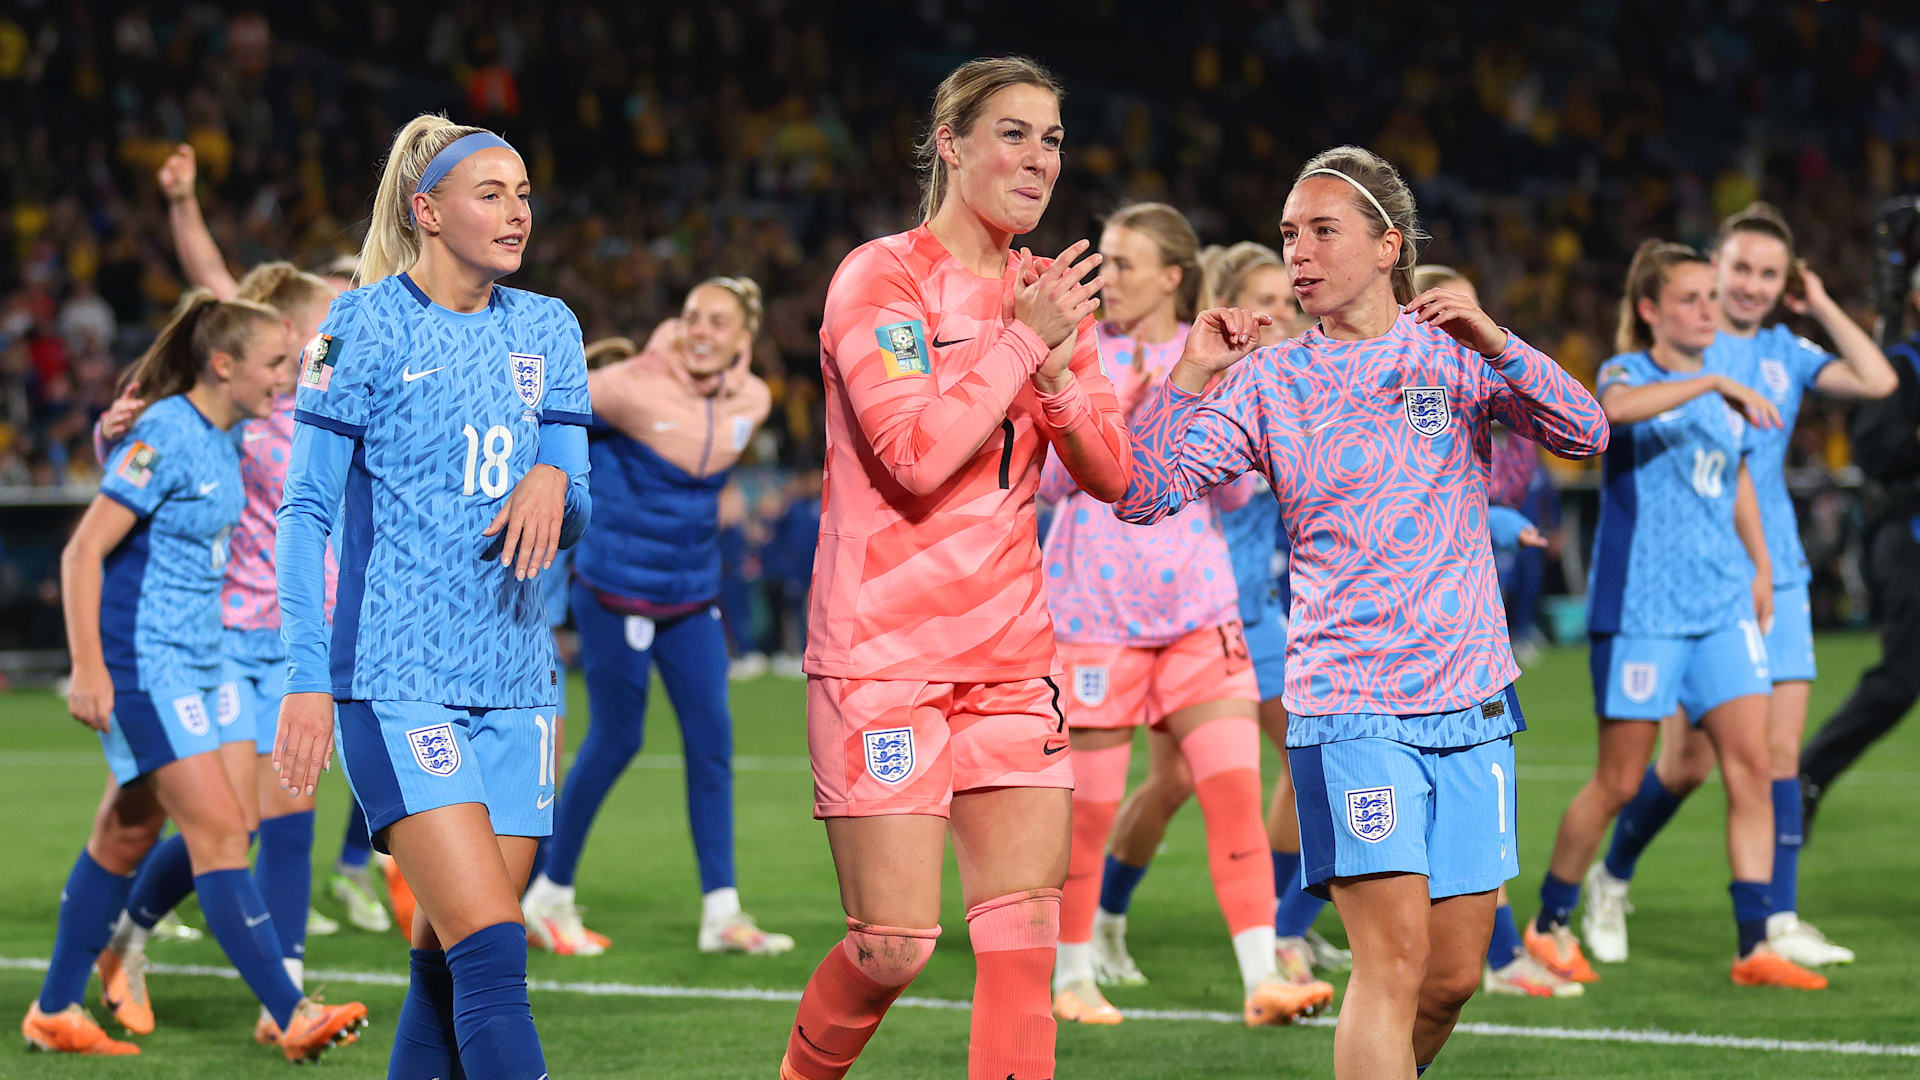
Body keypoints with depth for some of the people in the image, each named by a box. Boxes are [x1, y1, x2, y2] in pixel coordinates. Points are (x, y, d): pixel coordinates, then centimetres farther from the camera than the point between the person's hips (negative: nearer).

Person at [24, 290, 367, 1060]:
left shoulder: (220, 439, 9)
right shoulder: (165, 437, -17)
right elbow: (83, 551, -18)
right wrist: (88, 669, -22)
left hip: (190, 664, 9)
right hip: (141, 665, -9)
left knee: (128, 834, 13)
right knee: (219, 832, -12)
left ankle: (55, 1010, 22)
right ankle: (291, 1016, -15)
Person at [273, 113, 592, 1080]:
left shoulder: (546, 330, 12)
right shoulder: (364, 327, -2)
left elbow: (572, 517, 12)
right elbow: (304, 511, -2)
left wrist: (552, 483, -12)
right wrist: (307, 678, -9)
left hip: (515, 682, 5)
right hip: (396, 683, -5)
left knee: (449, 966, 5)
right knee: (491, 953, -16)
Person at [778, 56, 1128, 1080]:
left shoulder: (1049, 294, 12)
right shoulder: (880, 277, -8)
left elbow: (1110, 472, 9)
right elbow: (917, 454, -20)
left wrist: (1057, 368, -7)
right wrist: (1022, 344, -14)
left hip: (1012, 656, 6)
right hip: (884, 653, -6)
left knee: (1024, 940, -1)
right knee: (893, 948, -7)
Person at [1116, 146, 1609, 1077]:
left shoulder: (1456, 354, 6)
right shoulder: (1269, 382, 3)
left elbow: (1586, 435, -7)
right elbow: (1141, 496, -3)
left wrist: (1497, 346, -20)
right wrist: (1191, 375, -14)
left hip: (1469, 696, 3)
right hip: (1348, 706, -3)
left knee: (1453, 976, 7)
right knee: (1395, 956, -17)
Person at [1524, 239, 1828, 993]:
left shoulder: (1724, 395, 12)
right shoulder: (1628, 372, -6)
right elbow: (1615, 406, -32)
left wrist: (1759, 568, 29)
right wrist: (1713, 383, -36)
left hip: (1722, 604, 6)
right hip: (1639, 609, -5)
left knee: (1750, 766, -5)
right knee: (1619, 781, -1)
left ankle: (1754, 945, -3)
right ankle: (1549, 925, 17)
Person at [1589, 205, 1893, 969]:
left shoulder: (1787, 354, 10)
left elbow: (1877, 382, -1)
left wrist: (1820, 305, 1)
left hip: (1775, 576, 4)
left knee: (1780, 749, -2)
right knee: (1688, 760, -2)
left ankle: (1777, 922, 1)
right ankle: (1610, 880, 22)